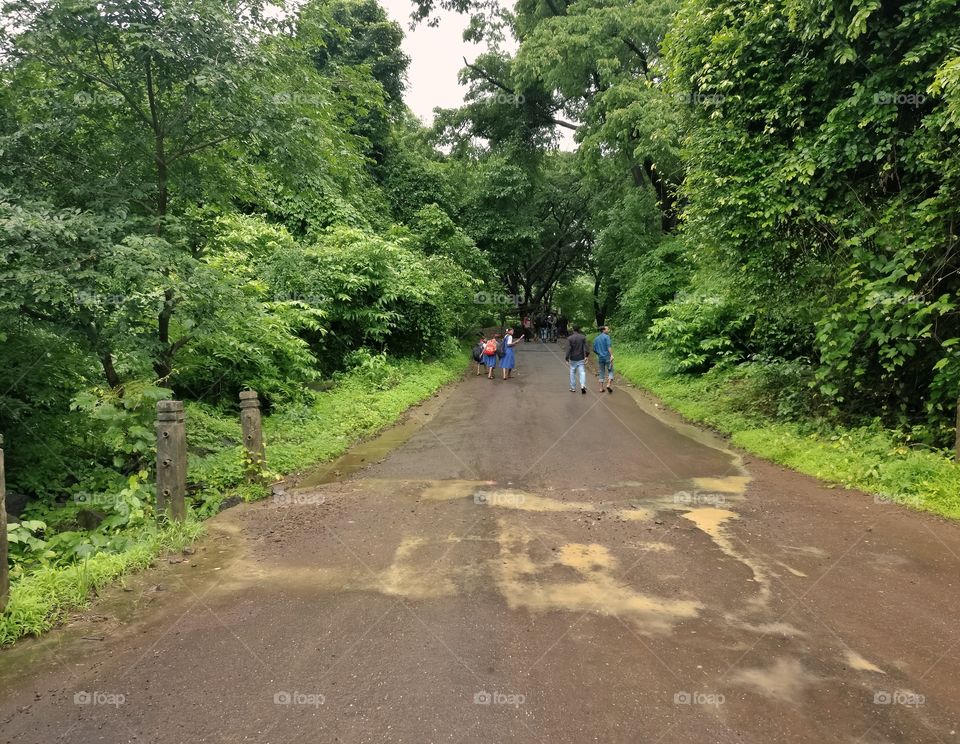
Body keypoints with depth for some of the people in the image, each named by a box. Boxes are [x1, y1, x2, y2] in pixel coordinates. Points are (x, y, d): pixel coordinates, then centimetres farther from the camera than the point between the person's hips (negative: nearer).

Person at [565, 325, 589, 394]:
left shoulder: (570, 338, -4)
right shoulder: (583, 337, 1)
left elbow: (568, 349, -8)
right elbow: (585, 347, -7)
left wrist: (567, 359, -6)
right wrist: (586, 356, -7)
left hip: (573, 359, 0)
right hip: (581, 358, 0)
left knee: (572, 373, 11)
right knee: (582, 372, -2)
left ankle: (573, 388, 15)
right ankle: (583, 385, -22)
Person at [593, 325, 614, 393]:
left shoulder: (596, 339, 12)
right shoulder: (606, 337, -6)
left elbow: (594, 350, 14)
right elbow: (609, 346, -19)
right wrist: (611, 355, -24)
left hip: (600, 358, 5)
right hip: (607, 357, -5)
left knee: (601, 373, 11)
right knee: (610, 371, 5)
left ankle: (601, 388, 9)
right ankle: (609, 384, -13)